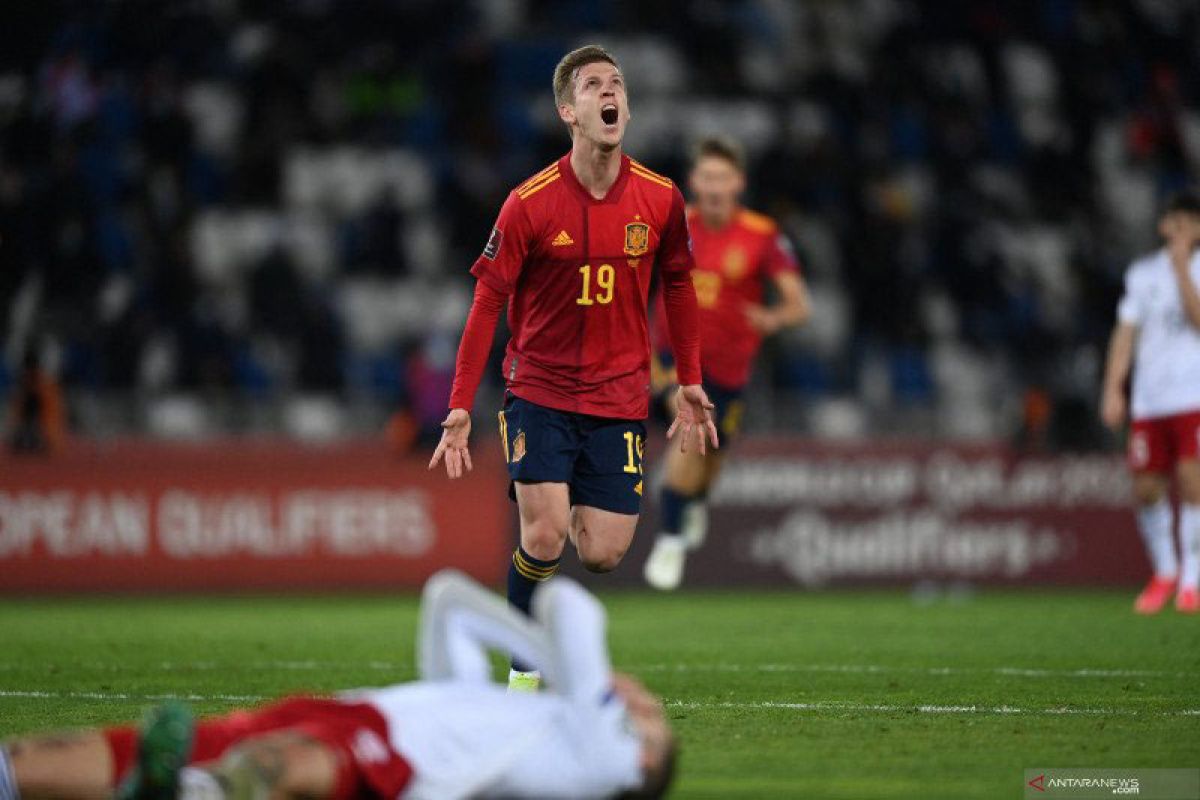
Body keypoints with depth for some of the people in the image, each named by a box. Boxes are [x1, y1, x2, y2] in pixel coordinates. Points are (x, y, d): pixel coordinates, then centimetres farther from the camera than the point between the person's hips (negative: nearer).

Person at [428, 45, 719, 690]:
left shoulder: (660, 199, -3)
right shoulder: (529, 203, -11)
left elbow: (678, 287, 13)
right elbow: (487, 303, -7)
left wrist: (690, 384, 13)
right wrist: (460, 410, -11)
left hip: (619, 399, 2)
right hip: (539, 389, -2)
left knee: (602, 553, -6)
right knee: (545, 536, -16)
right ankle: (524, 672, 3)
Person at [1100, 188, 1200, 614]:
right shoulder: (1143, 273, 12)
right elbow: (1126, 332, 12)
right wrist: (1113, 389, 4)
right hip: (1149, 399, 3)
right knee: (1146, 488, 1)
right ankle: (1164, 571, 21)